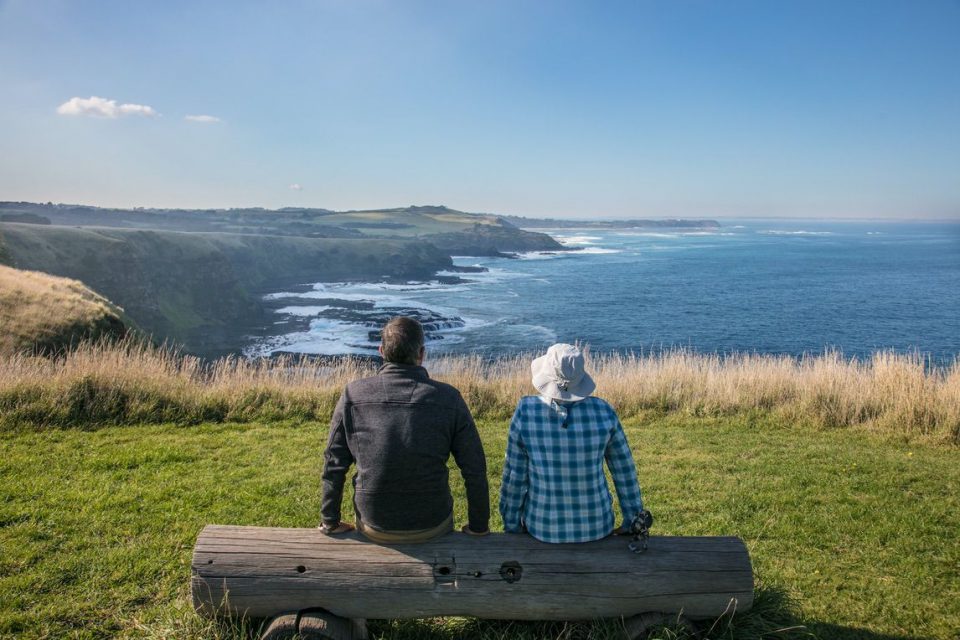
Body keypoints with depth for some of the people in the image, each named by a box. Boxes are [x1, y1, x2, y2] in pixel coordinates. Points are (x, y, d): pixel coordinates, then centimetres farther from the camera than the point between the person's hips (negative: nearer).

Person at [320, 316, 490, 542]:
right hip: (434, 528, 0)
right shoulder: (449, 398, -13)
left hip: (374, 529, 1)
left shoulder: (353, 395, -11)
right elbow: (475, 471, -8)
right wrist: (478, 526, 6)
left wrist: (330, 522, 10)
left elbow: (334, 466, -3)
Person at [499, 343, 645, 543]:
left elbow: (515, 475, -9)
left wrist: (512, 526, 4)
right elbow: (625, 471, -3)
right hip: (596, 527, 1)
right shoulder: (603, 411, -13)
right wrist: (633, 522, 10)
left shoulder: (526, 411, -16)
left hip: (543, 529, -1)